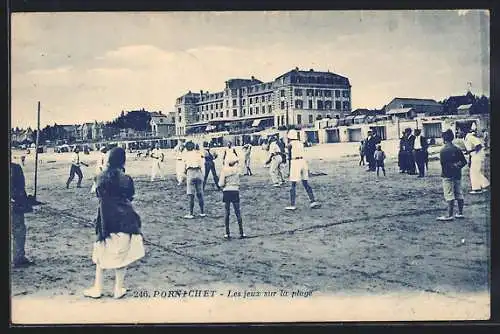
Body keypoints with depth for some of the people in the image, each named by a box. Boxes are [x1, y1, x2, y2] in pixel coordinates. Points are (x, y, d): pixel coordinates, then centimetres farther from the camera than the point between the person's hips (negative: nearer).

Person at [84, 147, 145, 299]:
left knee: (102, 253, 13)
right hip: (124, 219, -2)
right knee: (121, 254, 8)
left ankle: (97, 289, 16)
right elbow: (131, 197, 2)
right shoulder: (126, 179, -10)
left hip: (105, 218, 2)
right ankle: (118, 289, 13)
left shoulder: (102, 177, -2)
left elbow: (99, 196, 10)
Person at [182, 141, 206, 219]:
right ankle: (202, 212, 16)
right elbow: (201, 165, 7)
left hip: (190, 172, -3)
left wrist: (185, 172, 18)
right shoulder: (198, 153, 15)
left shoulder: (185, 154, 9)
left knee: (191, 194, -2)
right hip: (199, 172, 3)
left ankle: (191, 213, -3)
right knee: (200, 193, 12)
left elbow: (184, 166, 3)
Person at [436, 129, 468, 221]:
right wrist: (457, 166, 2)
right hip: (457, 175, 6)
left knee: (450, 196, -5)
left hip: (448, 176, -6)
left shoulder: (443, 150, -12)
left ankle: (450, 215, -4)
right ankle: (460, 213, 19)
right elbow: (464, 162, 7)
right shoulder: (457, 149, 7)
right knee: (459, 195, 13)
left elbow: (443, 163, -16)